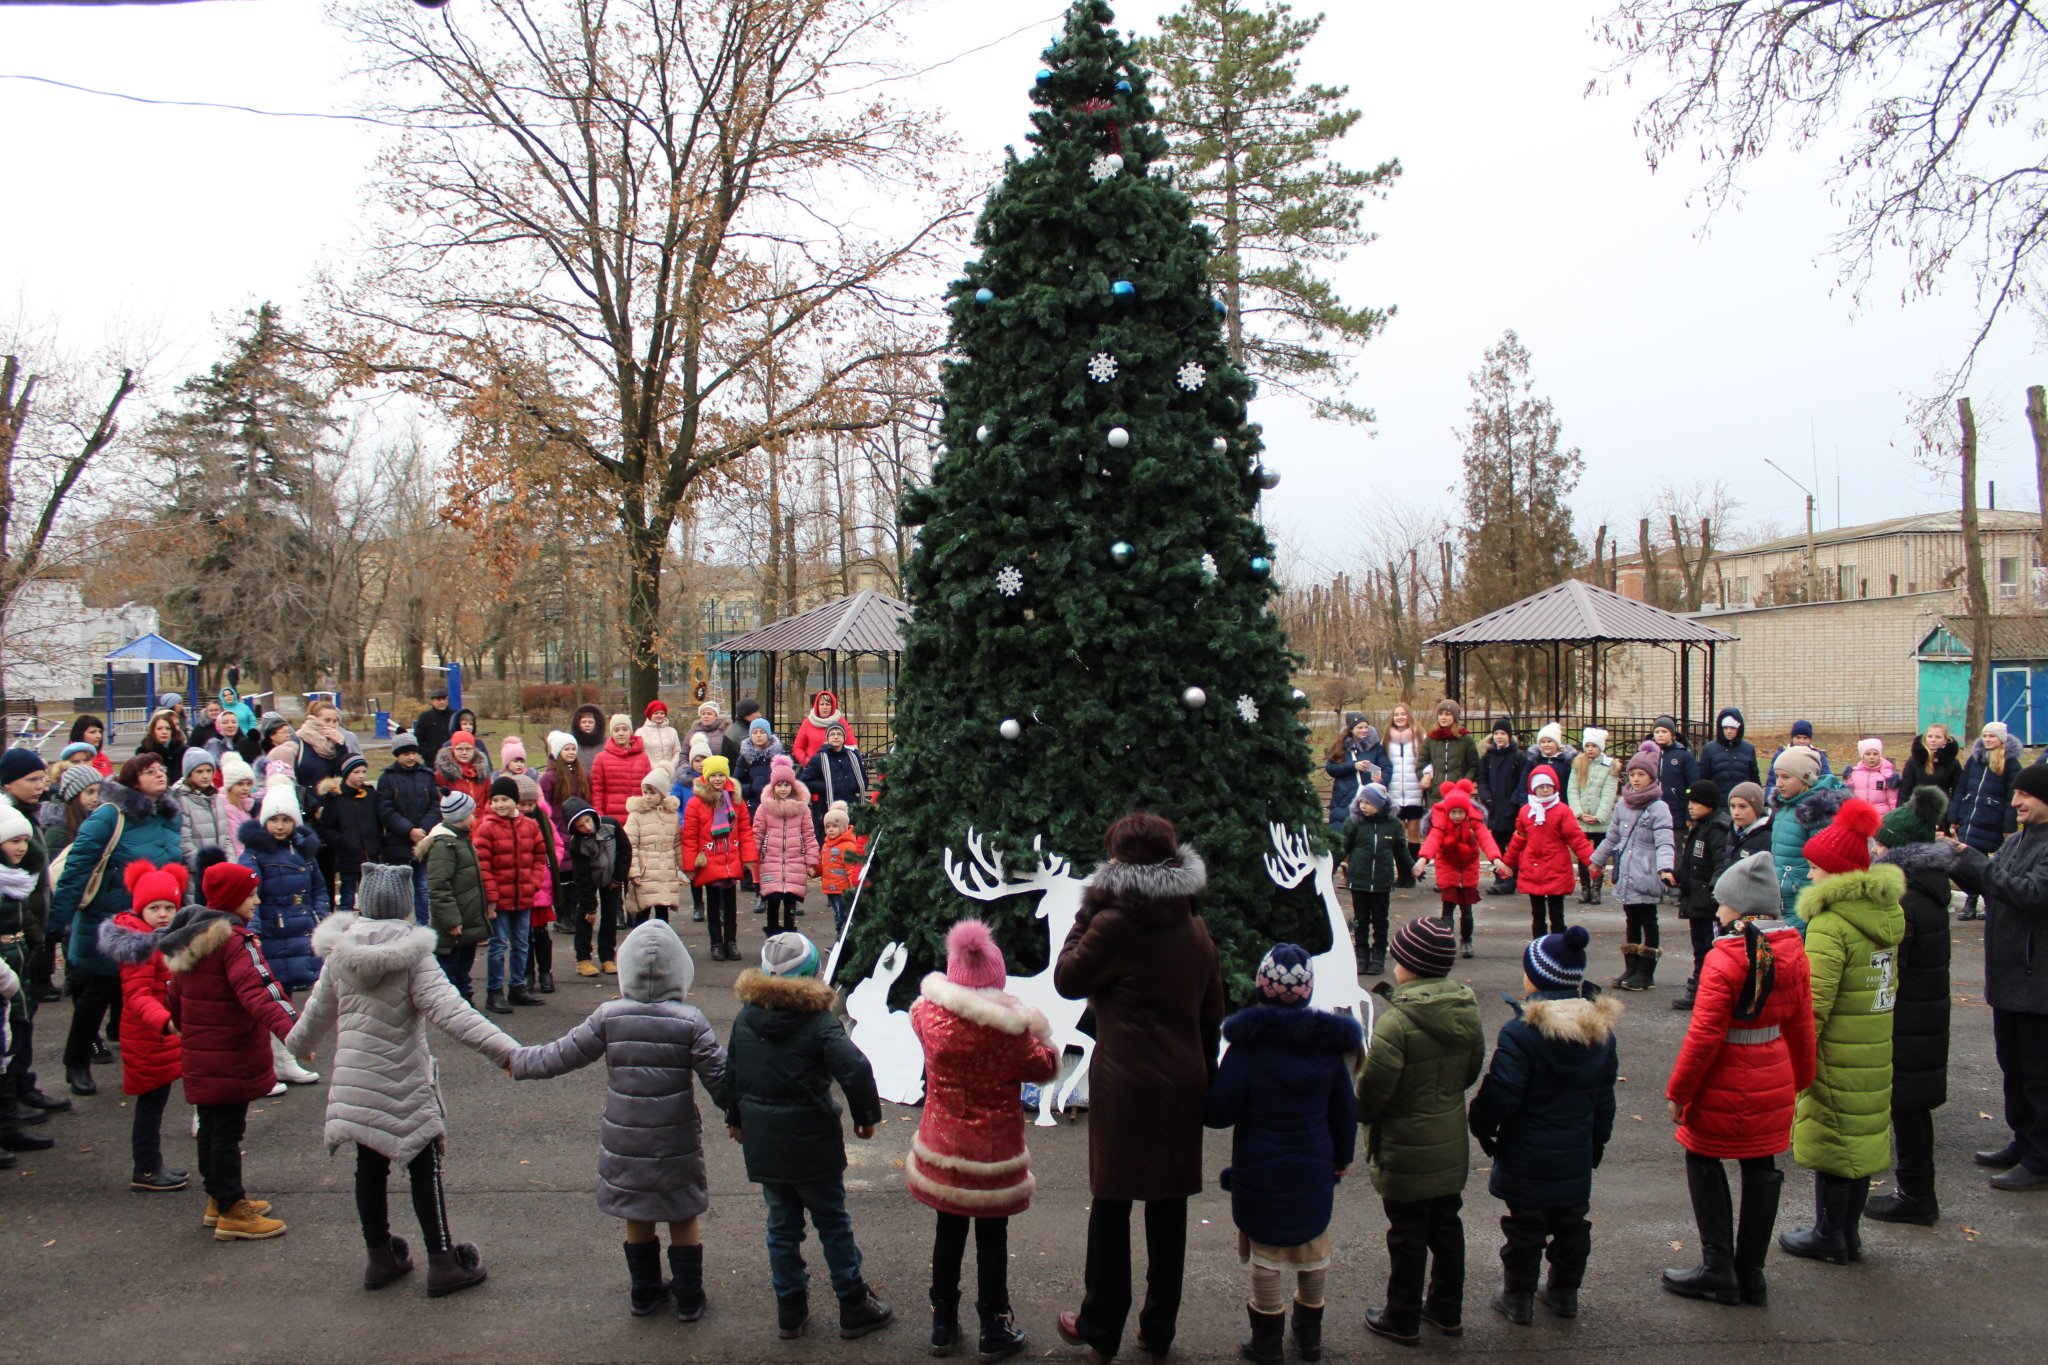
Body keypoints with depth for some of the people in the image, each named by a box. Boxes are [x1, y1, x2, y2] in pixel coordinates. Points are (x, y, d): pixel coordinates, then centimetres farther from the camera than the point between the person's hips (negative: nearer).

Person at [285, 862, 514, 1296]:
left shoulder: (340, 954, -1)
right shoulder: (412, 955, -16)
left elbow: (319, 1011, 14)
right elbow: (449, 1011, -26)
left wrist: (295, 1043, 35)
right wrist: (505, 1048, -31)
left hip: (353, 1080, 5)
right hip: (402, 1083, -5)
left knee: (370, 1165, 15)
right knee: (424, 1167, 5)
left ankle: (380, 1258, 27)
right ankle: (442, 1263, 9)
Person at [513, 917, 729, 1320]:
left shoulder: (608, 1017, -9)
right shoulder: (690, 1020, -13)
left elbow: (562, 1055, -1)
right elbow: (719, 1077, -11)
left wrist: (517, 1061, 16)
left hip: (625, 1141, 2)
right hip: (677, 1140, -2)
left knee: (637, 1218, 18)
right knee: (683, 1218, 13)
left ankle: (645, 1292, 32)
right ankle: (688, 1299, 22)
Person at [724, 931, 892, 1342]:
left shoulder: (745, 1019, 0)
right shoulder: (817, 1023, -17)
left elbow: (730, 1073, 10)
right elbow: (856, 1069, -28)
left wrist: (735, 1119, 24)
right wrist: (866, 1115, -12)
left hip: (762, 1144, 5)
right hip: (812, 1145, -4)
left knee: (781, 1226, 16)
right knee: (833, 1224, 9)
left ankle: (790, 1309, 23)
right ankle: (854, 1308, 17)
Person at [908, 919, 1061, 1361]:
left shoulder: (929, 1013, -13)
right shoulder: (1010, 1024, -21)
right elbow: (1044, 1067, -8)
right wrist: (1040, 1037, 6)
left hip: (942, 1143, 3)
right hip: (994, 1147, -3)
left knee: (948, 1232, 17)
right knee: (991, 1236, 10)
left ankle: (943, 1325, 29)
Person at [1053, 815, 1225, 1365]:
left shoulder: (1115, 925, -16)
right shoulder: (1193, 923, 5)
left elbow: (1067, 980, -3)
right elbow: (1212, 1011, 11)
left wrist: (1085, 916, 1)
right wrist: (1204, 1074, 19)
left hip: (1126, 1086, -6)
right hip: (1183, 1083, 6)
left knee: (1111, 1205, 7)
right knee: (1169, 1208, 12)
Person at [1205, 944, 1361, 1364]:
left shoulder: (1248, 1046, -18)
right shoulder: (1328, 1044, -4)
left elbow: (1219, 1112, -18)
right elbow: (1345, 1109, 5)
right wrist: (1342, 1156, 18)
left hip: (1261, 1172, -4)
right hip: (1315, 1168, 4)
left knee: (1267, 1251, 8)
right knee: (1313, 1244, 18)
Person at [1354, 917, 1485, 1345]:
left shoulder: (1396, 1021, -27)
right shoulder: (1466, 1010, -4)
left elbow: (1372, 1089, -23)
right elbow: (1472, 1070, 9)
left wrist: (1359, 1113, -2)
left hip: (1406, 1152, -6)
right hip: (1452, 1145, 7)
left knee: (1407, 1235, 7)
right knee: (1446, 1225, 19)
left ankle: (1402, 1319, 22)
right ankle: (1447, 1310, 33)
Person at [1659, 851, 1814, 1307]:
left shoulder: (1725, 958, -22)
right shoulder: (1793, 950, -1)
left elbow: (1704, 1034, -21)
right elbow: (1802, 1024, 8)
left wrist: (1678, 1091, -11)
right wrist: (1800, 1078, 21)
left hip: (1724, 1087, -6)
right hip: (1775, 1085, 7)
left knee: (1704, 1162, 10)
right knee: (1761, 1167, 14)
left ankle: (1719, 1271, 11)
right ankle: (1752, 1275, 22)